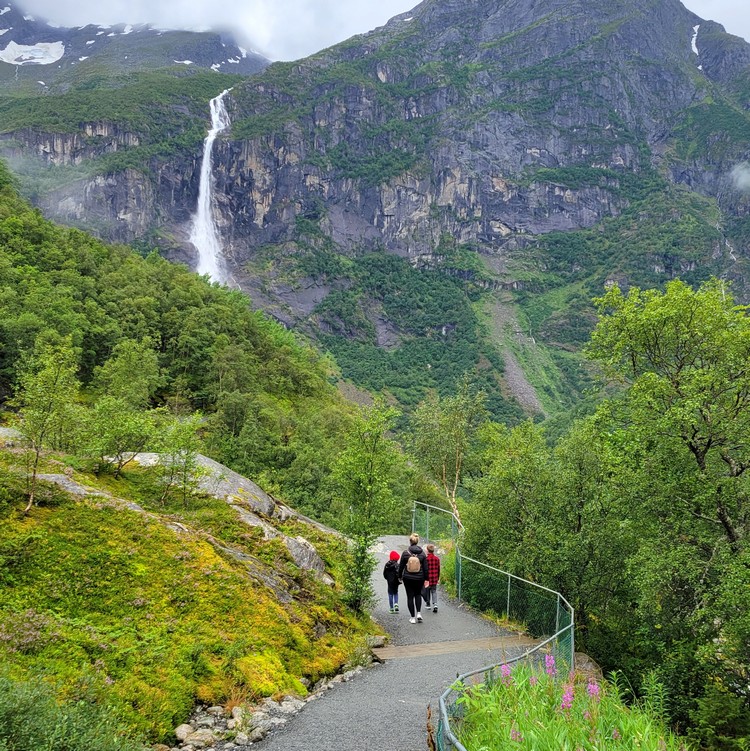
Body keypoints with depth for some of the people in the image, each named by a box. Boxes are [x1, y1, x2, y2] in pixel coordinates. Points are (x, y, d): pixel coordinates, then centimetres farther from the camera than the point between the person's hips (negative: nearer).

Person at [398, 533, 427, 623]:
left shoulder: (405, 553, -8)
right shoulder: (422, 553, -5)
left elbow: (401, 566, -1)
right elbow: (425, 568, -1)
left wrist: (400, 576, 13)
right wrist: (426, 579, 7)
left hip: (408, 578, -1)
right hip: (419, 578, 2)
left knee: (410, 597, 7)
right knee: (418, 595, 21)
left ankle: (413, 617, 7)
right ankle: (419, 613, 5)